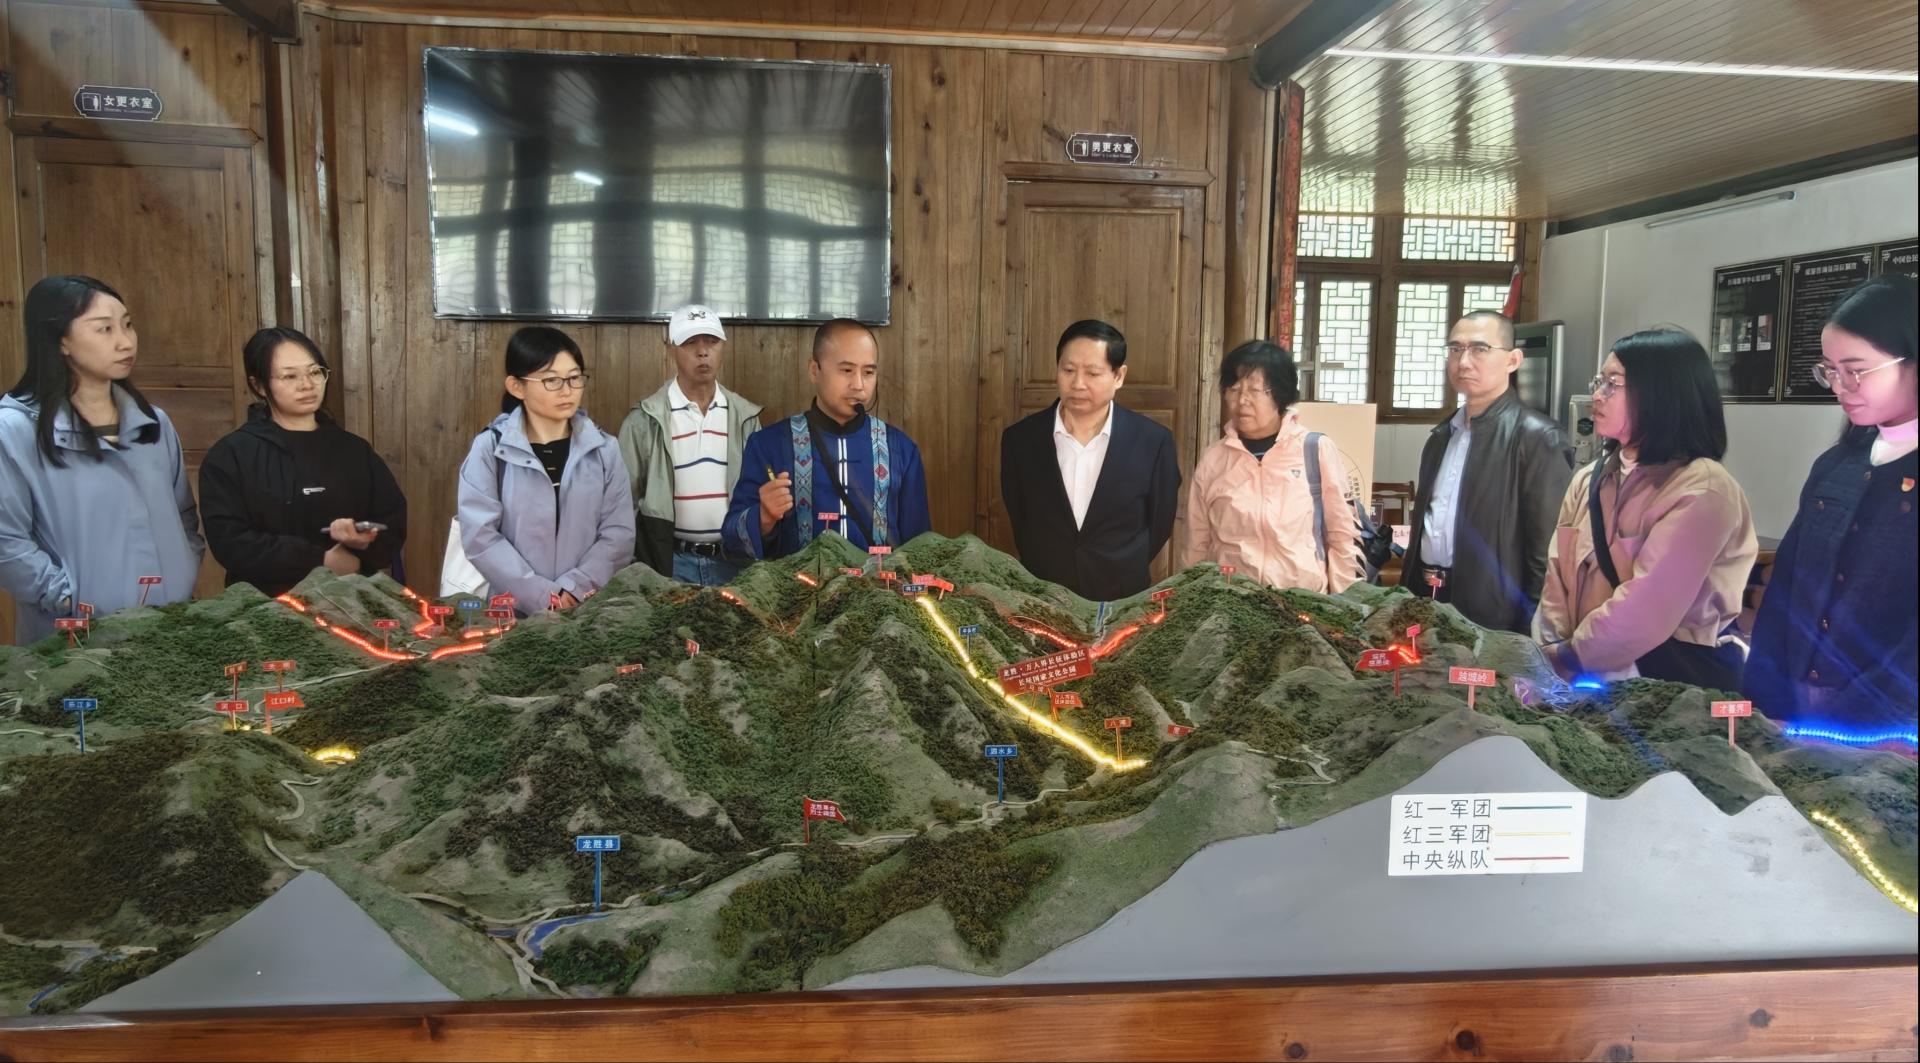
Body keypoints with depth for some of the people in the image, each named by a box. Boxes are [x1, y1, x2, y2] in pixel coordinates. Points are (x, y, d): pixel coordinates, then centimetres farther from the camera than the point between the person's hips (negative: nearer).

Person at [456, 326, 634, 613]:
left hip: (591, 609, 1)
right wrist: (545, 597, -15)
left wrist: (573, 590, -14)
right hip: (514, 611, -1)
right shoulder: (490, 449, -2)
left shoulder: (604, 449, 2)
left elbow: (619, 534, -2)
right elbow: (480, 535, -8)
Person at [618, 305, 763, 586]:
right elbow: (625, 499, 0)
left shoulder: (745, 416, 6)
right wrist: (646, 571, -4)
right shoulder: (646, 419, -4)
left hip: (734, 559, 3)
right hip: (672, 560, -2)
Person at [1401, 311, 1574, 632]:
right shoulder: (1441, 435, 12)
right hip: (1426, 600, 7)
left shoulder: (1537, 437, -11)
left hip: (1492, 623, -6)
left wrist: (1531, 638, -13)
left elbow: (1548, 554, -13)